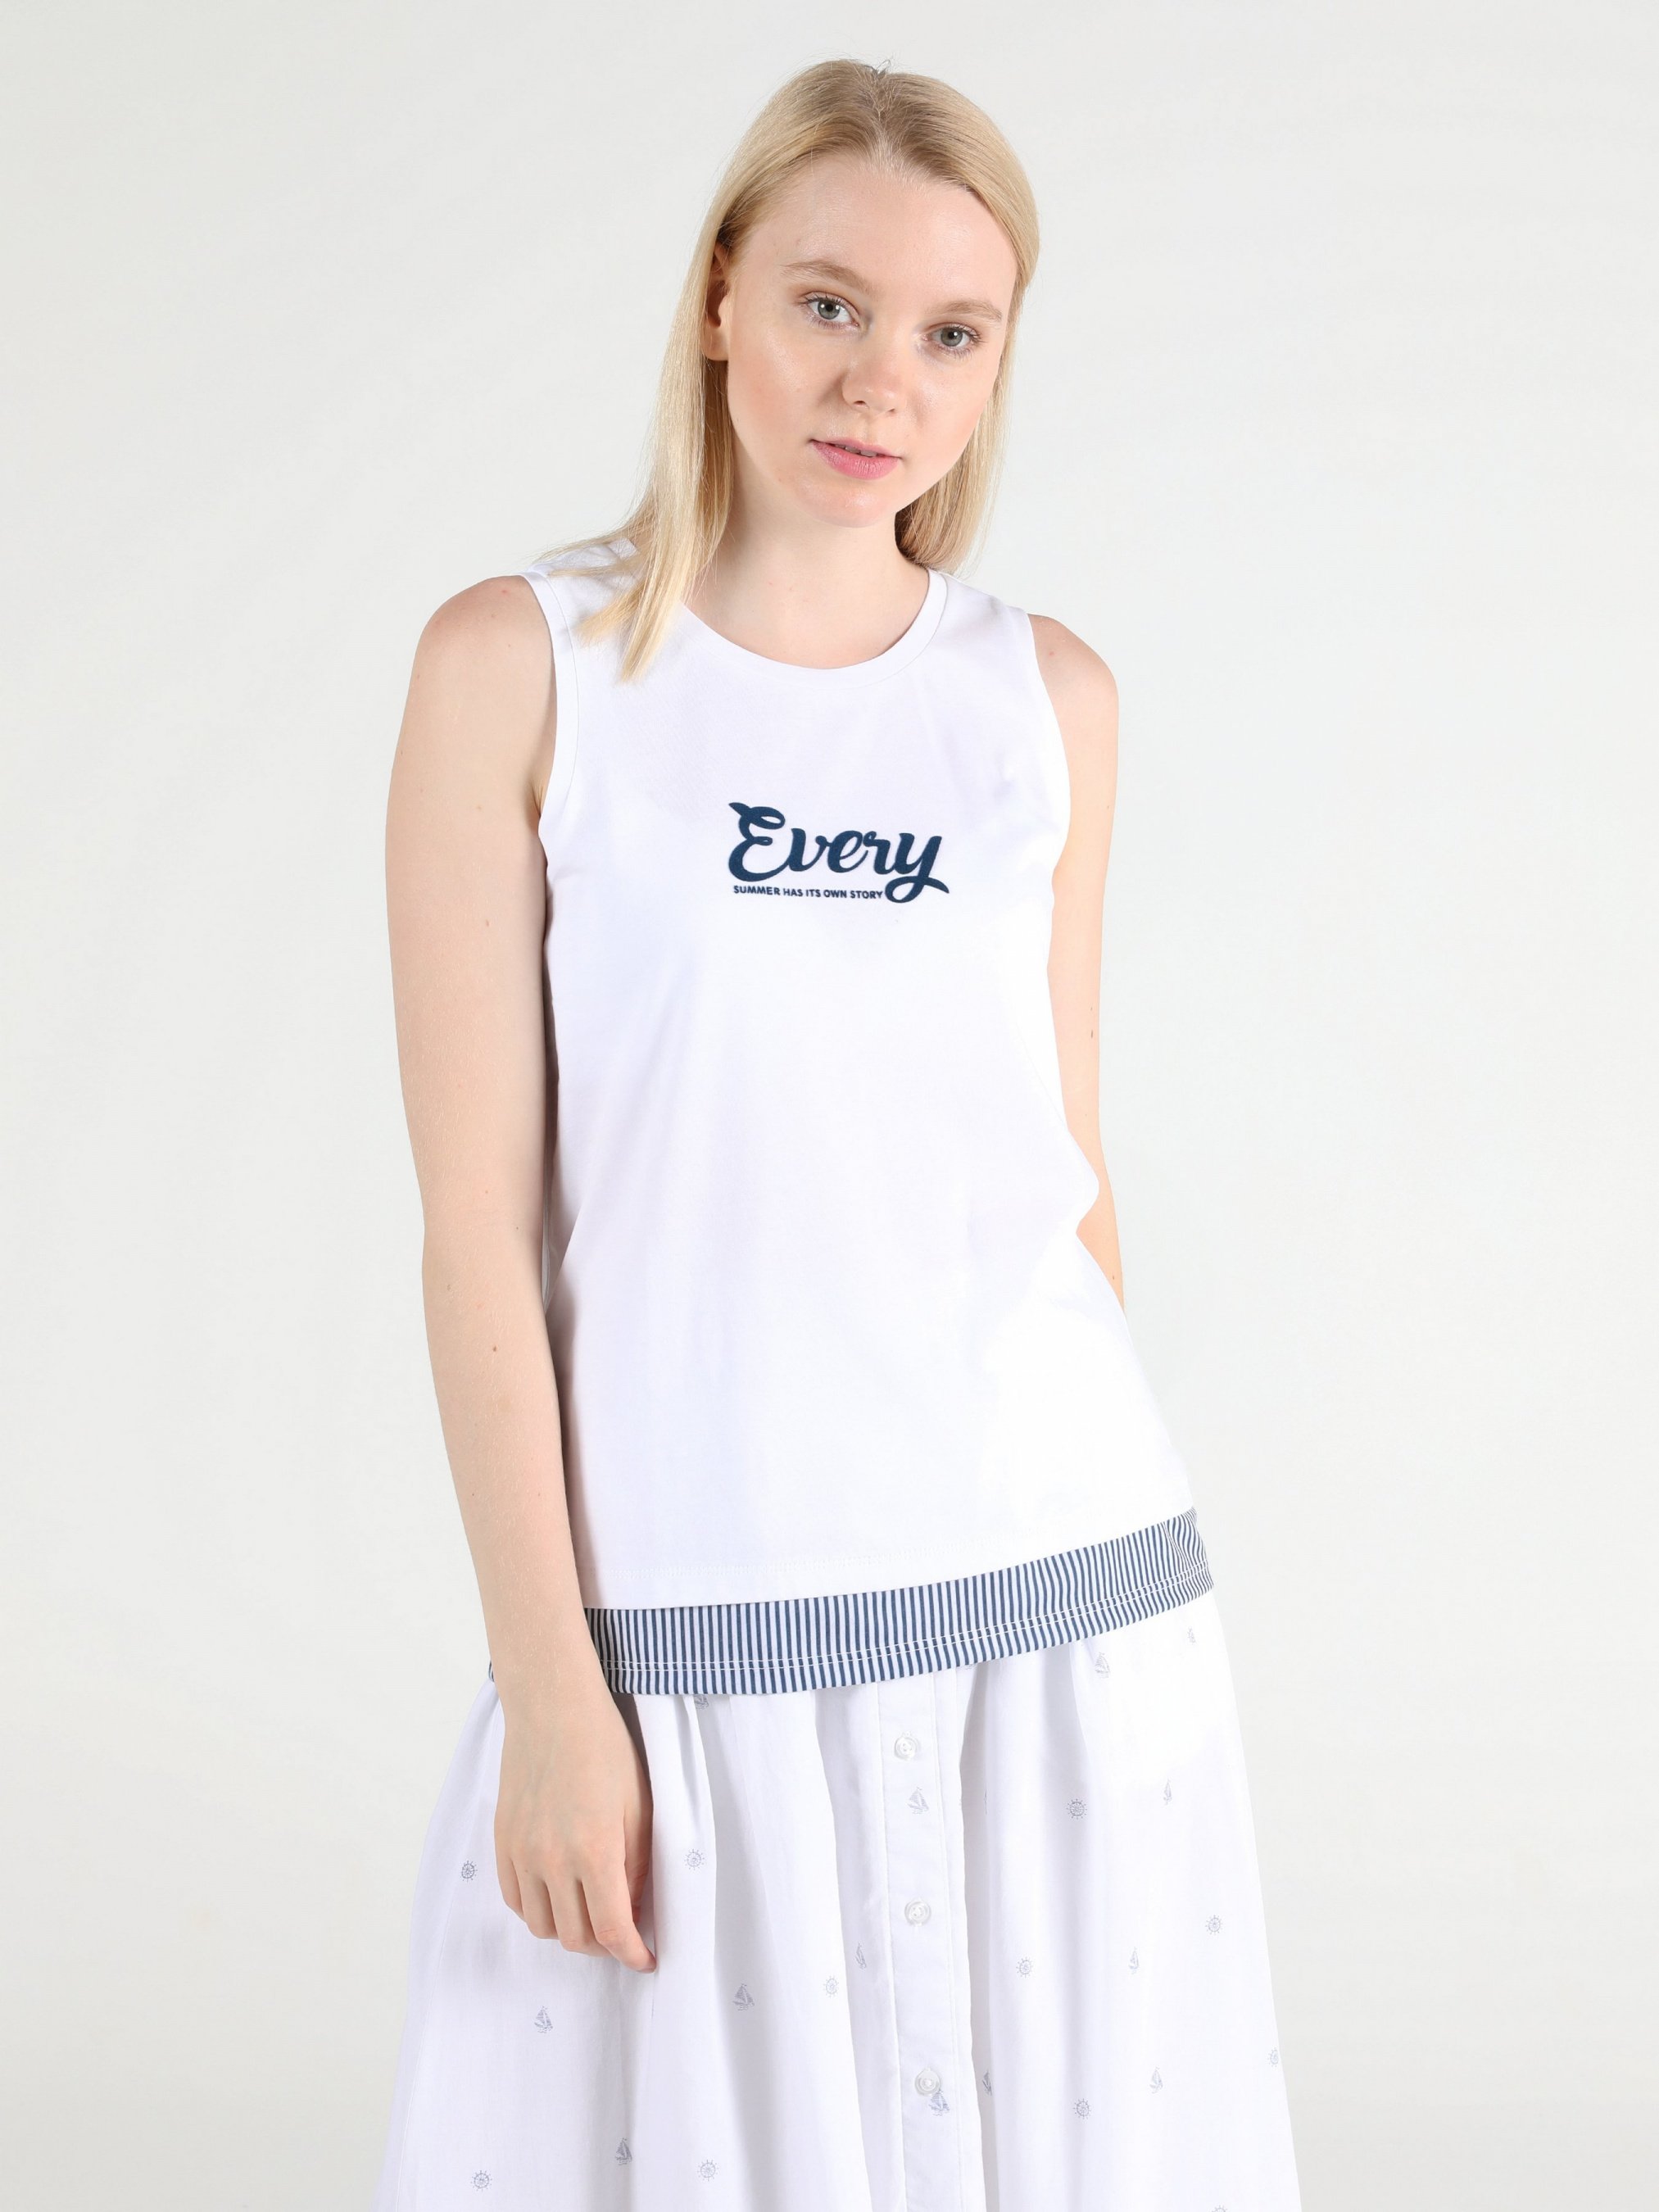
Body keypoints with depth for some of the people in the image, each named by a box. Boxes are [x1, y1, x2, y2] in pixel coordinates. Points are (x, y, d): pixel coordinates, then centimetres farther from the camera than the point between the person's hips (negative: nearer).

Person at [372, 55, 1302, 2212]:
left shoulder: (1051, 697, 6)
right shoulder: (524, 663, -5)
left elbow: (1065, 1166, 12)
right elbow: (480, 1213, -7)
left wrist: (1104, 1581, 15)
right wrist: (546, 1681, -9)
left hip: (1065, 1598, 3)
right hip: (696, 1629, -3)